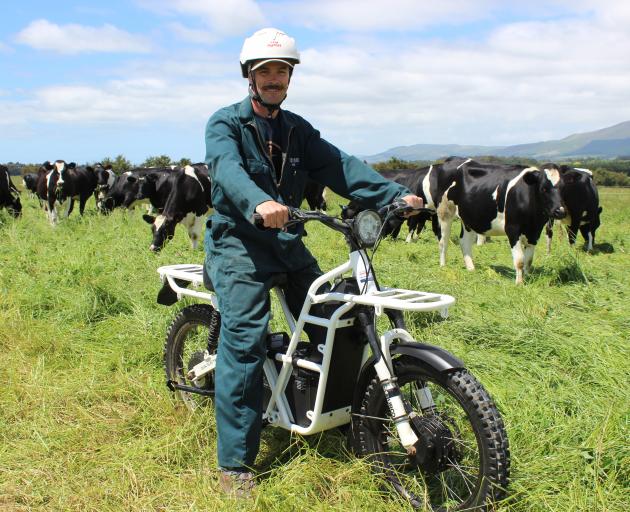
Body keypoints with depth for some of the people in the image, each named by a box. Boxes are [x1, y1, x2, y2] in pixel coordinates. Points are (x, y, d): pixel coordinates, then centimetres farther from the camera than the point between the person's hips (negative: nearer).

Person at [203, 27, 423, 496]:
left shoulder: (298, 130, 15)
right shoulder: (226, 123, -2)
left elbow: (339, 166, 3)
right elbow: (227, 168, -23)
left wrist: (395, 194, -12)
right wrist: (259, 203, -45)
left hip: (288, 243, 6)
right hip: (239, 243, -5)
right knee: (245, 340, -15)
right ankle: (235, 464, -7)